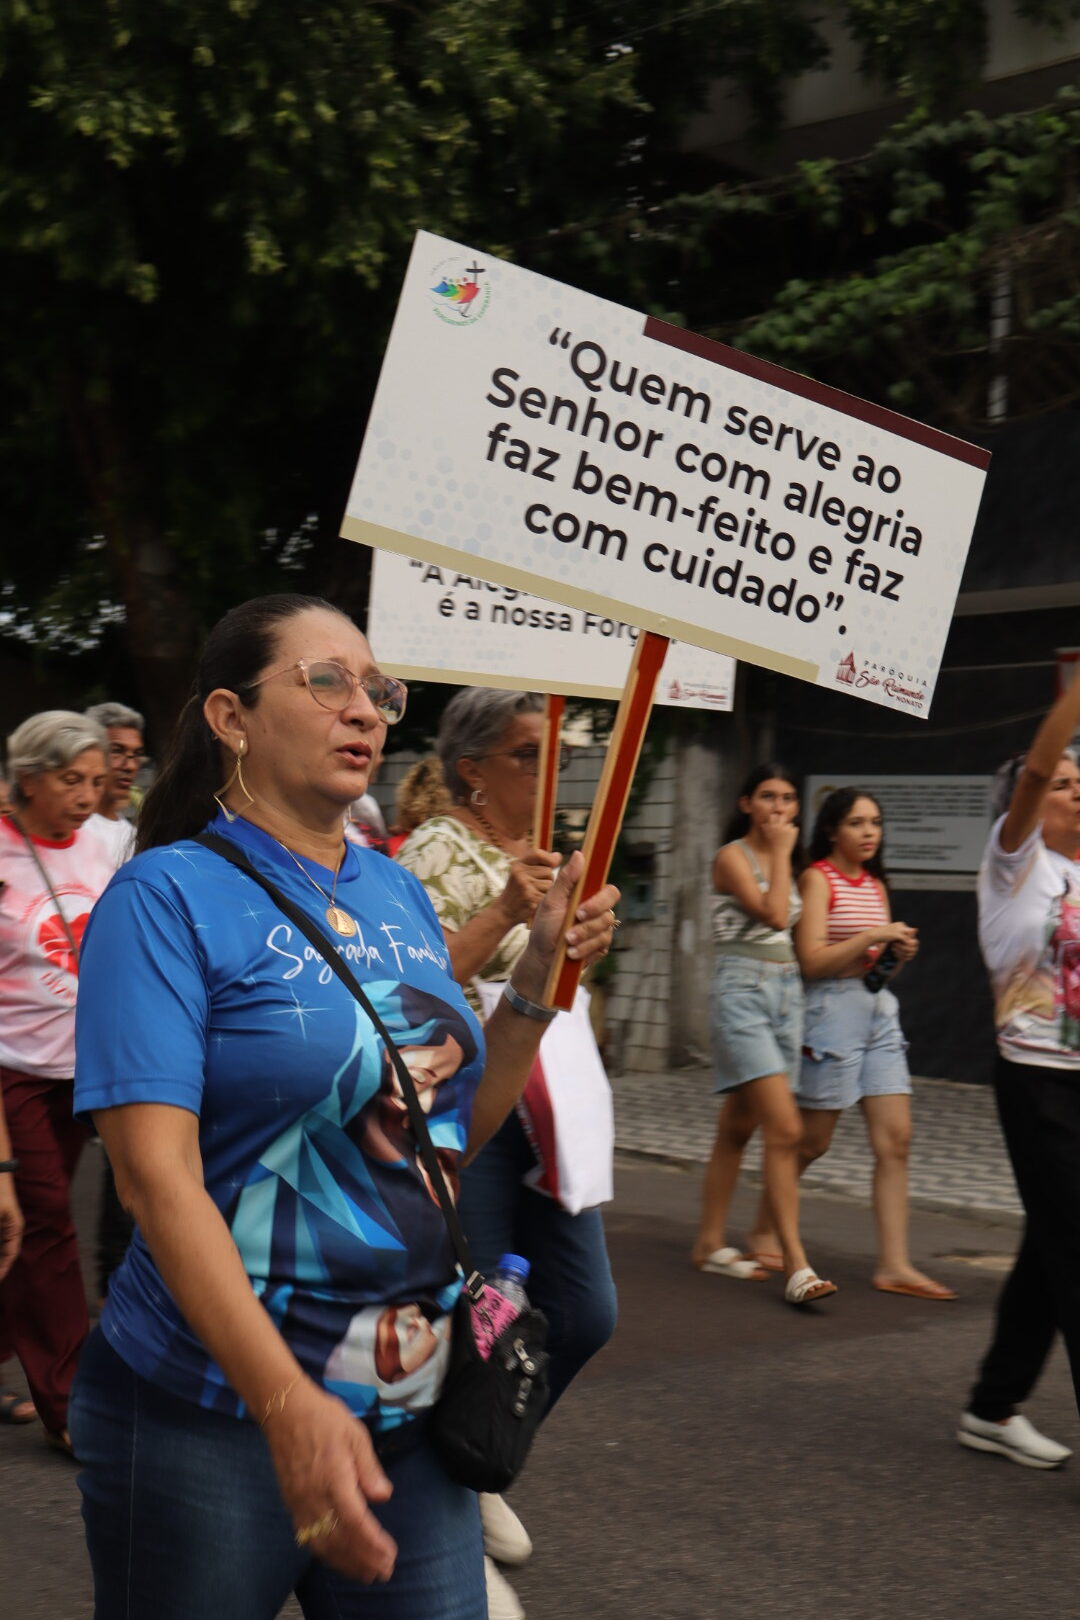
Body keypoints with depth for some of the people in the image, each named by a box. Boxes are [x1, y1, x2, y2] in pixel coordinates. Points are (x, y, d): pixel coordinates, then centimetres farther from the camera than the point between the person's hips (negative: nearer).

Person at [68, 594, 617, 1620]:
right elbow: (156, 1175, -21)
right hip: (211, 1415, -6)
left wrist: (538, 978, 2)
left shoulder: (400, 896, 9)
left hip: (413, 1409, 6)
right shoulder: (167, 898, -11)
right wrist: (289, 1404, -30)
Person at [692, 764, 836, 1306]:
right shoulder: (732, 857, -6)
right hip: (743, 991, -8)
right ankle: (796, 1264, -18)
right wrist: (781, 852, -10)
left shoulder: (783, 861, 17)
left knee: (738, 1129, 13)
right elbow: (774, 914, -18)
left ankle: (710, 1243, 20)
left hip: (786, 992, 8)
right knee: (785, 1128, -17)